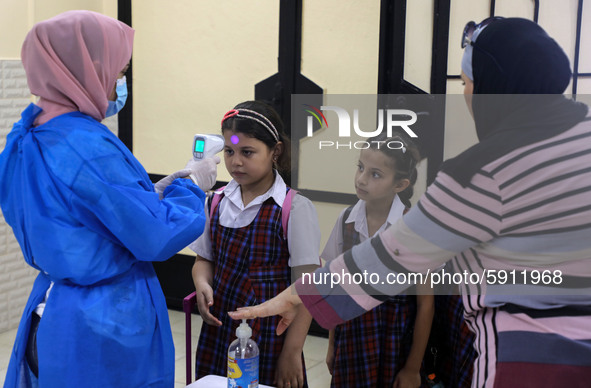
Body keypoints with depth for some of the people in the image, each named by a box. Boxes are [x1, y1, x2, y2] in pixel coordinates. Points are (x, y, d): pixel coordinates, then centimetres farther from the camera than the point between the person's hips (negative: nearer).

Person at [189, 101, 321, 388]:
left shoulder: (294, 209, -11)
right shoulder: (217, 203, 3)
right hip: (218, 329, 4)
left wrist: (292, 352, -11)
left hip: (269, 335, -4)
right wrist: (202, 285, -8)